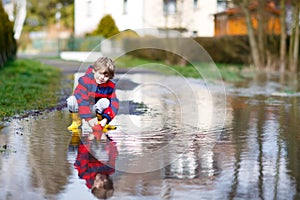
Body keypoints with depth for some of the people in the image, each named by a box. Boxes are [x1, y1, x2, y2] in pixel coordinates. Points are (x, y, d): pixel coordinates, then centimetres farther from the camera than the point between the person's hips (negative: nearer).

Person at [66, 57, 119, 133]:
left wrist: (106, 118, -35)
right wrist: (88, 118, -38)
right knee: (72, 100, -33)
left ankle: (99, 122, -1)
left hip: (94, 109, 2)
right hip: (81, 109, -2)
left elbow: (114, 103, -19)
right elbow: (82, 100, -30)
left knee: (105, 102, -28)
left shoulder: (110, 86, -12)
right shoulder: (85, 81, -24)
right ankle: (77, 121, -5)